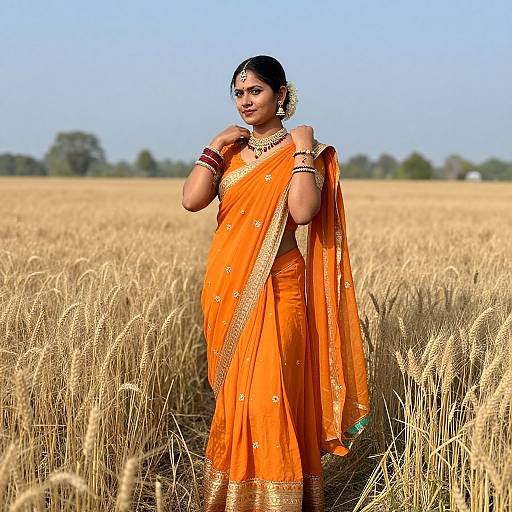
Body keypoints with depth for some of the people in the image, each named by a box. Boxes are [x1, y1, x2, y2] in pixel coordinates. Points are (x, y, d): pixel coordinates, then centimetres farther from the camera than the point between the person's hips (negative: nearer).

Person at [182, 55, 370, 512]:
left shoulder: (302, 151, -2)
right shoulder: (230, 152, 12)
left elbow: (303, 212, -21)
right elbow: (192, 200, -5)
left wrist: (302, 149, -14)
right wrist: (217, 145, -2)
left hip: (274, 288, -5)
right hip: (227, 289, 5)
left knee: (269, 390, -8)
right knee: (231, 392, 10)